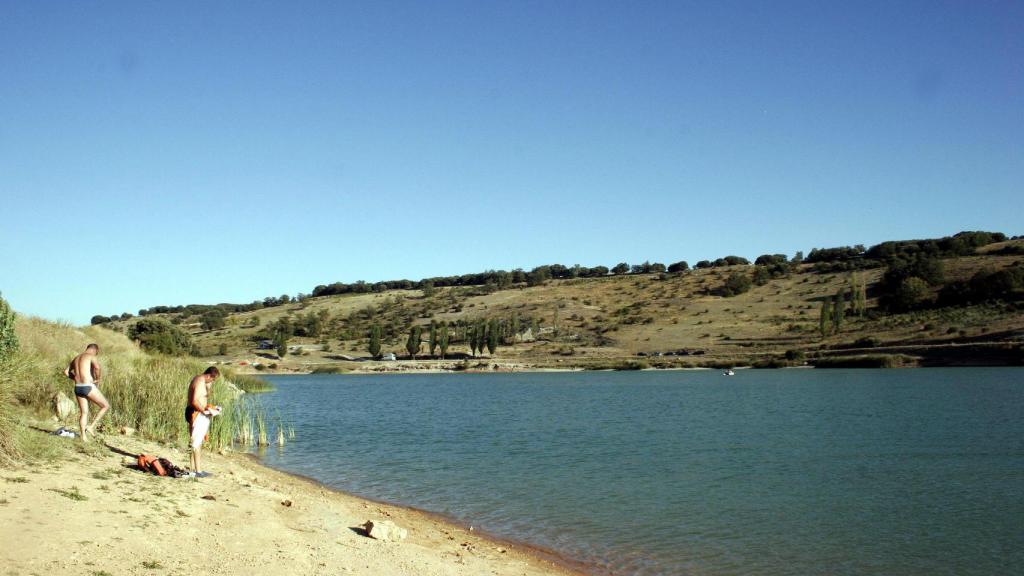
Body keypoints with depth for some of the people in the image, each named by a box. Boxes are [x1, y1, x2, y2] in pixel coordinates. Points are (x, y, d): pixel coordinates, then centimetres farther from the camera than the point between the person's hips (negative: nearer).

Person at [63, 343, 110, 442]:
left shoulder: (76, 358, 20)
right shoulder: (91, 356, -4)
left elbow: (66, 372, 26)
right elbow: (97, 367, -25)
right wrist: (97, 379, -9)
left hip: (78, 388, 8)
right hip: (88, 387, -8)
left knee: (83, 413, 14)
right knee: (106, 406, 5)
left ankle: (84, 437, 12)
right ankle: (91, 426, -1)